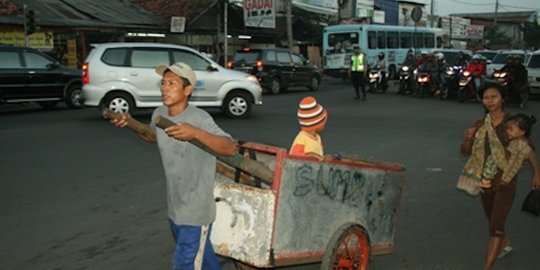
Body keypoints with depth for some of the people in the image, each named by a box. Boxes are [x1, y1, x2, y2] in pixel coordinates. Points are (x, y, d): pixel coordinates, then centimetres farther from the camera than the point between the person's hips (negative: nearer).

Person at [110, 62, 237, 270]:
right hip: (175, 208, 7)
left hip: (196, 210, -7)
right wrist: (130, 124, 3)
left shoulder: (199, 118, -23)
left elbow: (230, 148, -32)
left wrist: (195, 133, -46)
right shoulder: (159, 114, -2)